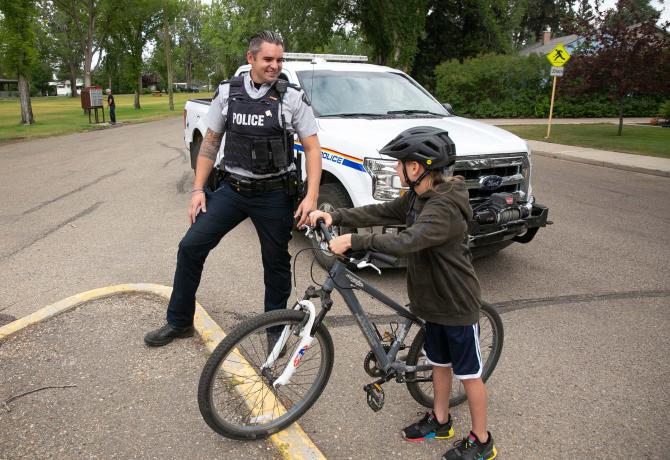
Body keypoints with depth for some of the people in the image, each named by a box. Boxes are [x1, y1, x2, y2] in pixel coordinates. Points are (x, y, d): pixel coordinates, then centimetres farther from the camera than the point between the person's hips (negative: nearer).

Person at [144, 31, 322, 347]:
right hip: (232, 189, 3)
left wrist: (312, 196, -16)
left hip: (274, 195, -2)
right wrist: (197, 189, 2)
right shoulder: (227, 93, 2)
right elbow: (210, 142, 8)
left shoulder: (293, 98, -5)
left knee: (276, 263, 7)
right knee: (190, 247, -2)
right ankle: (179, 322, 17)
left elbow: (312, 148, -5)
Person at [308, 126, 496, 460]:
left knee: (469, 373, 9)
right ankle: (440, 421, 43)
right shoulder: (416, 198, 1)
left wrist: (355, 241, -41)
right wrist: (336, 217, -10)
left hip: (457, 304, -9)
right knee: (439, 363, 23)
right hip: (432, 298, 9)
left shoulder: (445, 207, -29)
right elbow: (380, 213, 1)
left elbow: (406, 242, -42)